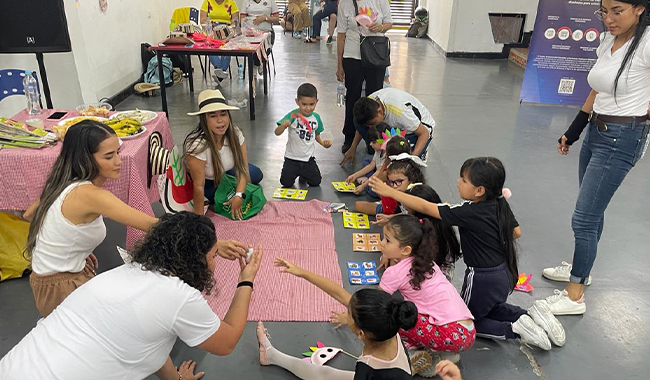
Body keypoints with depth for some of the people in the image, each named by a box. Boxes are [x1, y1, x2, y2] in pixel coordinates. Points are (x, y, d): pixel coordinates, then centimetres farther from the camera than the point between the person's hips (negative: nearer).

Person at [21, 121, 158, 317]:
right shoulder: (89, 194, -28)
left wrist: (78, 248, 8)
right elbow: (151, 225, -34)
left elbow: (29, 214, 13)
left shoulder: (65, 183, -1)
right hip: (60, 291, -8)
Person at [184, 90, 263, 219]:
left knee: (256, 174, -9)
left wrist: (239, 195, -33)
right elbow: (199, 186, -36)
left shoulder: (235, 132, -25)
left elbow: (243, 167, -20)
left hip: (225, 173, 4)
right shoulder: (197, 145, -39)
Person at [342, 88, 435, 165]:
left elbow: (425, 133, -30)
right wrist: (353, 149, 3)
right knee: (358, 121, -18)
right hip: (396, 126, 6)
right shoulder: (368, 102, -22)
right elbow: (362, 124, 2)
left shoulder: (400, 111, -41)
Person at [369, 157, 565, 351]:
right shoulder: (501, 204, -6)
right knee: (490, 308, 34)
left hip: (483, 280, -8)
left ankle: (515, 329, -1)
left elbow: (425, 207, -24)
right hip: (505, 274, 8)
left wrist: (389, 191, -20)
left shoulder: (468, 213, -26)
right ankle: (531, 315, 13)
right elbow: (516, 232, 7)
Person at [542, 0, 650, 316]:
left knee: (583, 218, -6)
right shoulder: (606, 41, 7)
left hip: (622, 139, -8)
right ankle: (581, 268, 40)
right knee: (592, 211, 21)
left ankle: (575, 297, 7)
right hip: (595, 132, 8)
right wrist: (573, 131, 19)